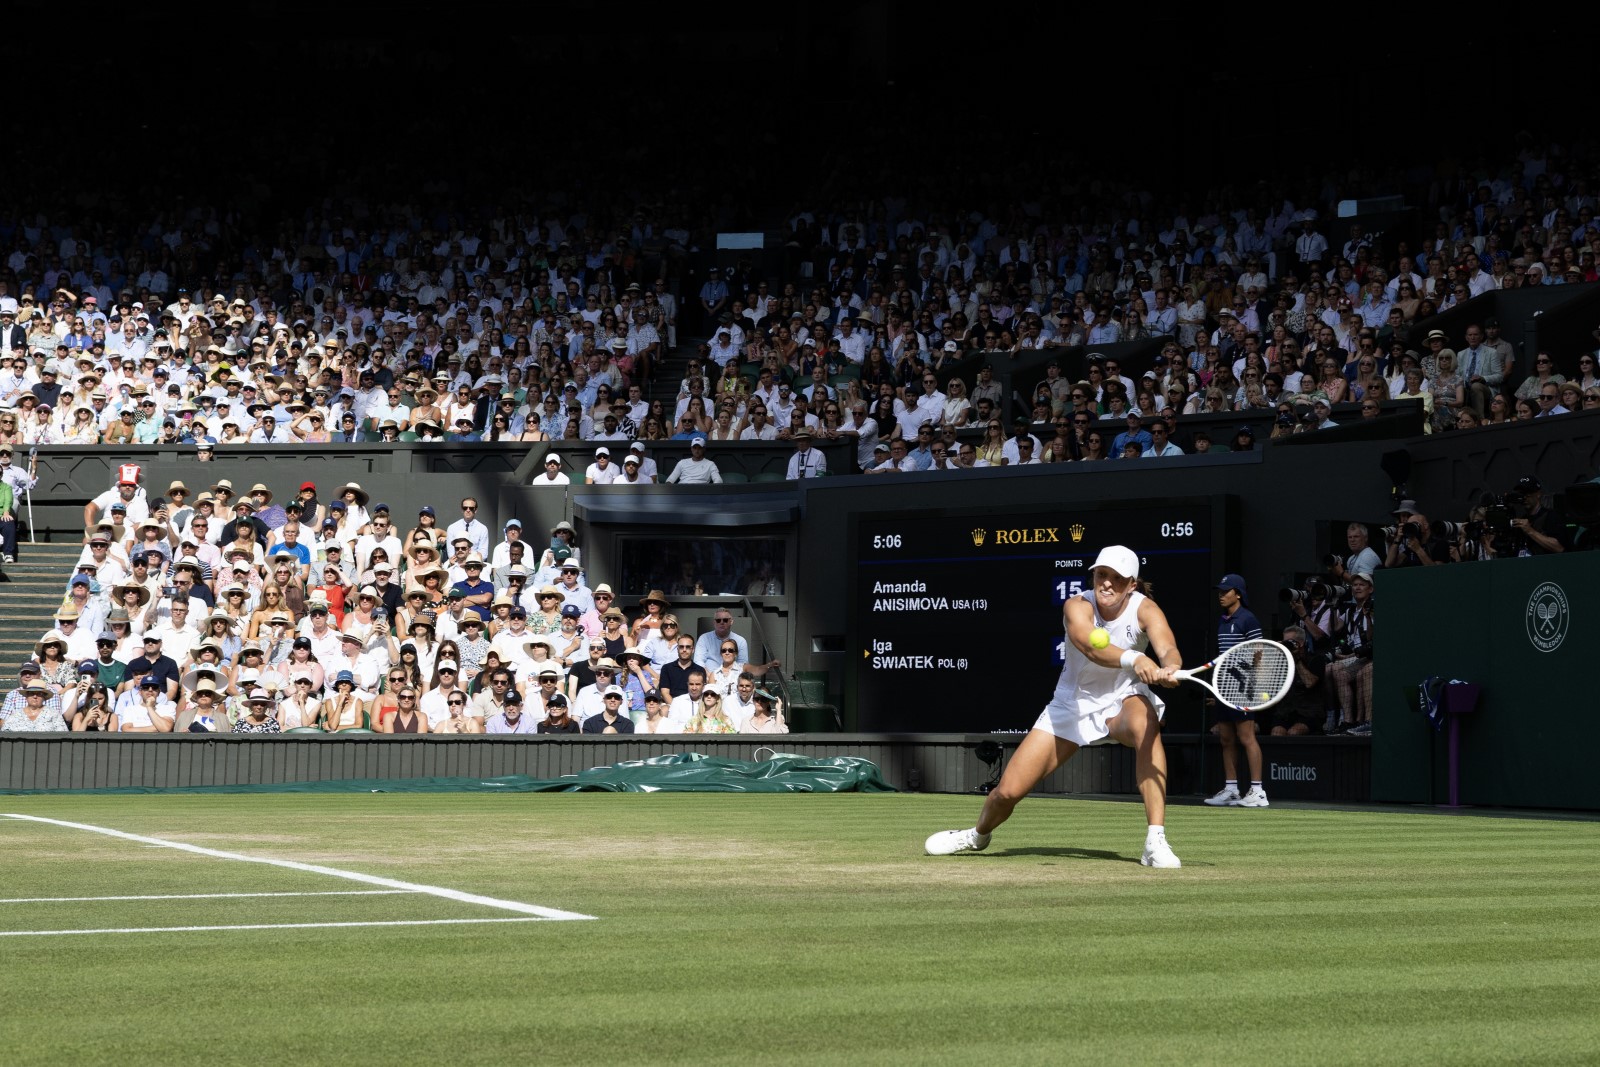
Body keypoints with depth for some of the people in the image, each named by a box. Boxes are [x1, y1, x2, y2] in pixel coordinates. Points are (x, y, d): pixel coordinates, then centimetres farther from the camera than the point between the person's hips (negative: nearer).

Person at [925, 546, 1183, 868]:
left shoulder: (1144, 609, -19)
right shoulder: (1078, 607, -22)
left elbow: (1169, 651, -38)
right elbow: (1090, 646, -44)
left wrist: (1169, 668, -63)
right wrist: (1134, 659, -64)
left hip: (1123, 700, -1)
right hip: (1071, 705, 1)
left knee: (1146, 724, -40)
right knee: (1008, 791, -1)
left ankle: (1155, 842, -37)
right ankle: (979, 834, 39)